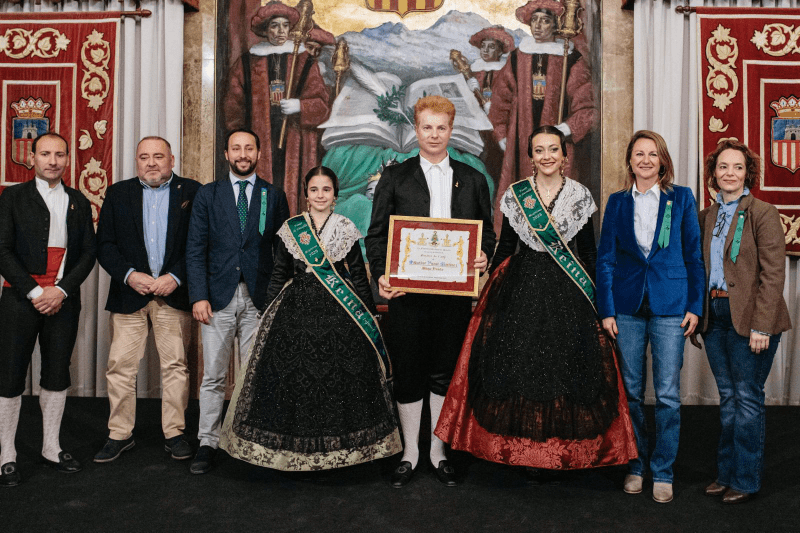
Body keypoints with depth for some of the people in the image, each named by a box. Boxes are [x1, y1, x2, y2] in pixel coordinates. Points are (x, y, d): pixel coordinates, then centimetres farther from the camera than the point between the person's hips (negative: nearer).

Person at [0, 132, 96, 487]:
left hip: (63, 300, 3)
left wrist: (61, 290, -8)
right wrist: (34, 292, -13)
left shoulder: (78, 202, 11)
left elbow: (88, 253, 5)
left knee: (57, 374, 9)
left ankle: (51, 448, 22)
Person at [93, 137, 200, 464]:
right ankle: (120, 435, 17)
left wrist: (176, 277, -12)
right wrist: (129, 275, -9)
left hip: (174, 293, -1)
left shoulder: (192, 192, 4)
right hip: (129, 293, 2)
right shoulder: (118, 194, 10)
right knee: (120, 366, 3)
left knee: (176, 366, 4)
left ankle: (174, 434, 17)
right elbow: (105, 245, 5)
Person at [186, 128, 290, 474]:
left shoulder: (274, 197, 9)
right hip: (218, 297, 0)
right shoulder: (207, 195, 8)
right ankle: (208, 443, 13)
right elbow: (195, 249, 3)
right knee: (213, 376, 3)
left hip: (259, 298, 0)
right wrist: (198, 296, -7)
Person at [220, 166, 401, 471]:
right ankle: (297, 450, 14)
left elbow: (359, 277, 6)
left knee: (340, 378, -2)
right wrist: (269, 314, 7)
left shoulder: (346, 230, 5)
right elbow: (278, 275, 10)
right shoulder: (291, 229, 7)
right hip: (297, 312, 1)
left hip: (339, 315, -1)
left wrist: (368, 317, 3)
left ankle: (338, 450, 12)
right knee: (295, 376, 0)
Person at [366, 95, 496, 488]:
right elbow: (376, 233, 3)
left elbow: (486, 231, 13)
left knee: (445, 374, 9)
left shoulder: (472, 179, 11)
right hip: (406, 292, -1)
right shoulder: (395, 177, 6)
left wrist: (483, 256, -9)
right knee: (408, 374, 5)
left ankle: (439, 452, 24)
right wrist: (381, 275, -11)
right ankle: (410, 453, 22)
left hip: (454, 292, 1)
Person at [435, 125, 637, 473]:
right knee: (520, 362, 0)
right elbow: (505, 246, 8)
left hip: (567, 292, 0)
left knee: (566, 363, 0)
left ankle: (563, 452, 13)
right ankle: (525, 450, 12)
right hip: (522, 288, 1)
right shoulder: (515, 195, 5)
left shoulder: (580, 196, 3)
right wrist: (489, 286, 3)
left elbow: (589, 251, 5)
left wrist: (591, 295, 0)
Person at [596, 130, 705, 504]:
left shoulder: (681, 198, 4)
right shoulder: (617, 202, 7)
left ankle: (663, 472, 15)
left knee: (667, 394, 0)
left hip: (669, 305, -1)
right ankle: (636, 466, 24)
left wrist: (695, 306, -1)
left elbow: (694, 255, 5)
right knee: (631, 391, 8)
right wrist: (606, 310, -1)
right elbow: (605, 258, 6)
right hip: (628, 305, 1)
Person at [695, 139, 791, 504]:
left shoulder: (763, 214, -7)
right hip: (715, 316, 6)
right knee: (728, 398, 13)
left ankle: (745, 481, 14)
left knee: (747, 399, 1)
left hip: (749, 319, -5)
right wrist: (699, 313, 4)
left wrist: (761, 326, -16)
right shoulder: (706, 217, 11)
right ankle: (726, 474, 24)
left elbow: (773, 274, -11)